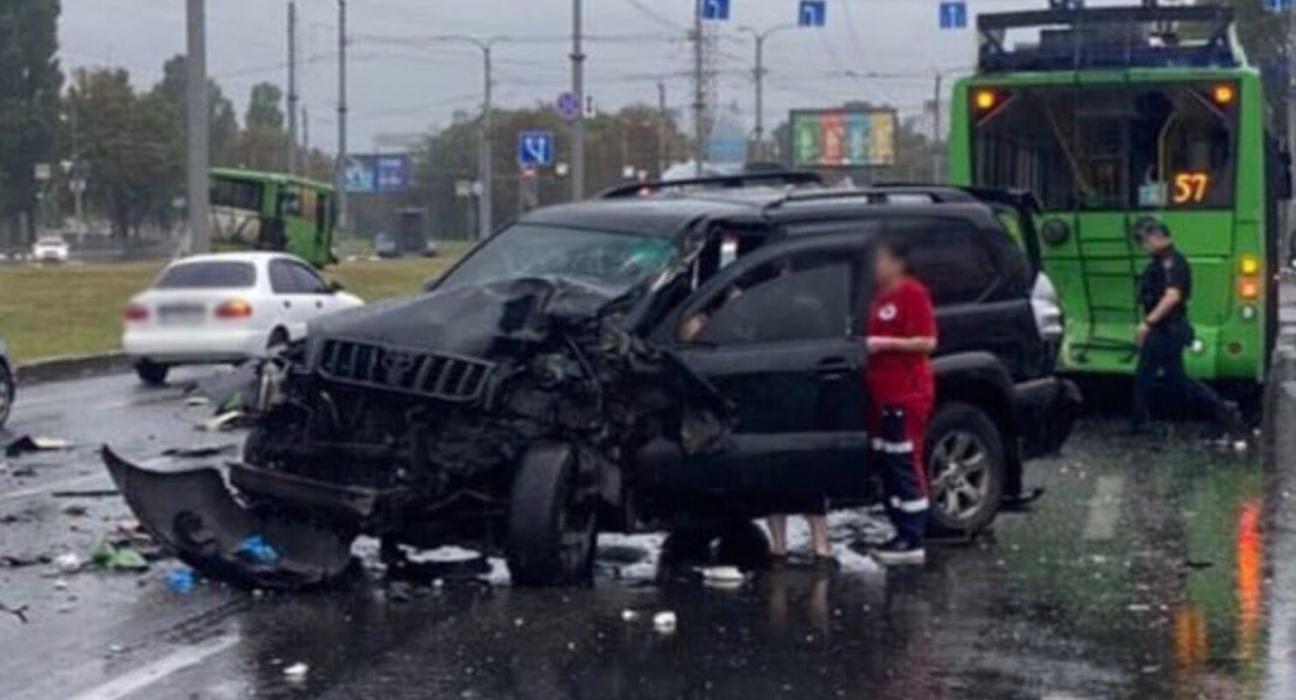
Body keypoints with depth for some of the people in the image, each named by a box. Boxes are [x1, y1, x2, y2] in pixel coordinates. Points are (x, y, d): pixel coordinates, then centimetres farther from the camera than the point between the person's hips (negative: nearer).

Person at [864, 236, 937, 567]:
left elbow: (928, 341, -16)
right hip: (883, 394, 9)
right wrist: (866, 345, 12)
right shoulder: (879, 295, 16)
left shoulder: (913, 293, -10)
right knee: (886, 464, 11)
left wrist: (885, 343, -19)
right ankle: (903, 534, 18)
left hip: (907, 394, -9)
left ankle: (912, 543, -7)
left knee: (905, 465, -8)